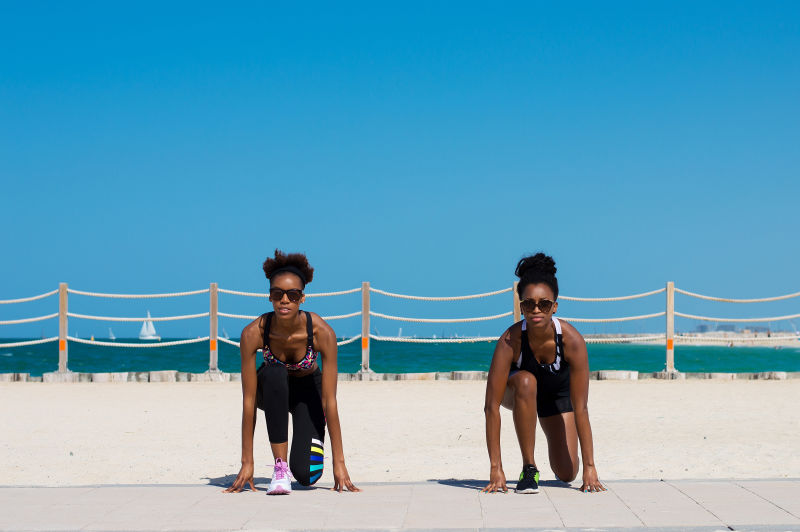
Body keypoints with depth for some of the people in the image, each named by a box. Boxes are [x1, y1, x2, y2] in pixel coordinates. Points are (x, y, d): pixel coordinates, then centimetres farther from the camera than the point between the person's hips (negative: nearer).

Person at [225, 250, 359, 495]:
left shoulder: (322, 332, -32)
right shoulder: (253, 333, -31)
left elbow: (329, 401, -30)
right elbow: (248, 401, -28)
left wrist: (339, 462, -29)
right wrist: (247, 462, -28)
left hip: (308, 388, 0)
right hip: (271, 390, 1)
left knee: (307, 475, -19)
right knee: (274, 373, -38)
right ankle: (280, 466, -28)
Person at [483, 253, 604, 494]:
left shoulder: (571, 339, -35)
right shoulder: (510, 340, -36)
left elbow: (580, 408, -32)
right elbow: (492, 406, -35)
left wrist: (589, 467, -33)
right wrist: (496, 469, -38)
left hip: (558, 393, 1)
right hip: (518, 391, -1)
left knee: (567, 474, -5)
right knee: (526, 382, -39)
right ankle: (528, 468, -24)